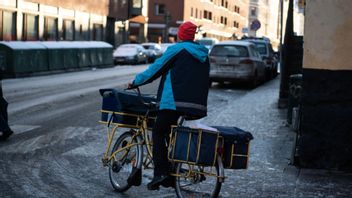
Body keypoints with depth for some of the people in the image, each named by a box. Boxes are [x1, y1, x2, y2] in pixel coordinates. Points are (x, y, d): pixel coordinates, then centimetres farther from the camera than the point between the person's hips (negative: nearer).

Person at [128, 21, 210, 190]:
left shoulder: (177, 49, -2)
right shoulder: (203, 54, 17)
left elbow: (156, 69, -1)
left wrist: (136, 81, 11)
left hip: (174, 101, -6)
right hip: (197, 105, 6)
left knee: (158, 133, 2)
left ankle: (160, 172, -12)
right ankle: (171, 176, 15)